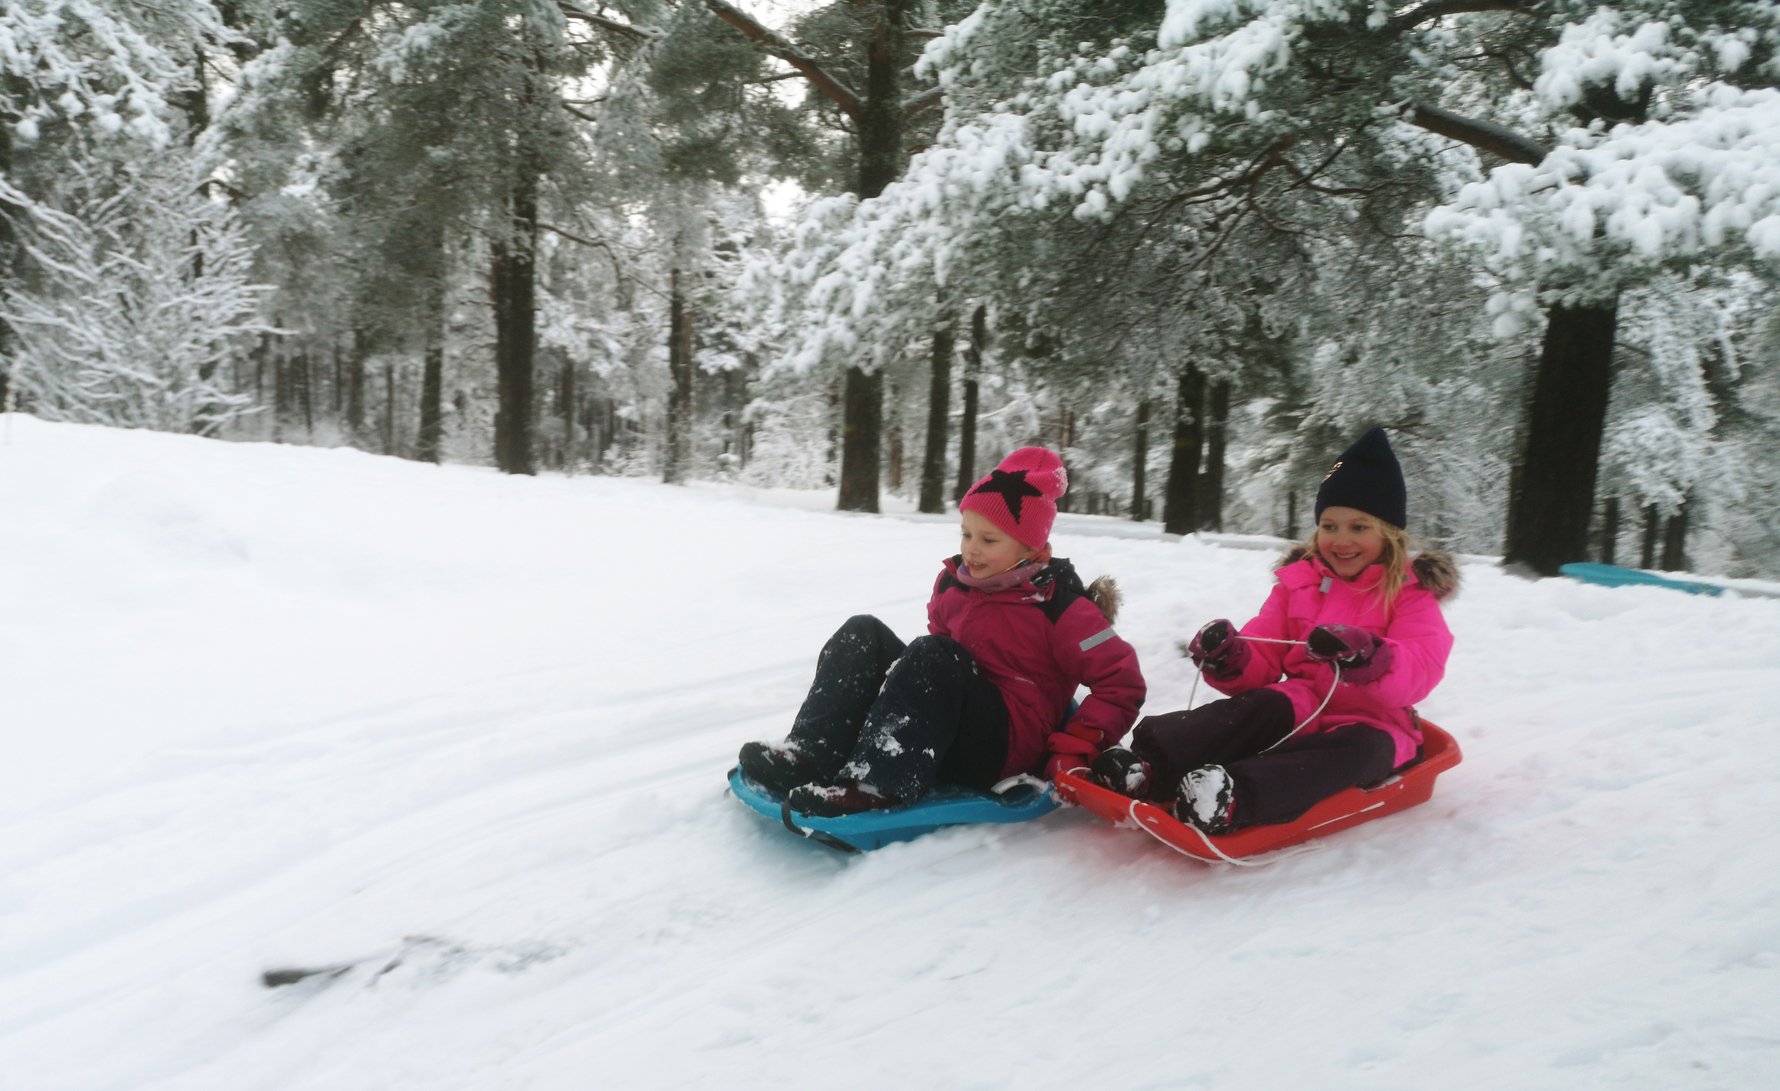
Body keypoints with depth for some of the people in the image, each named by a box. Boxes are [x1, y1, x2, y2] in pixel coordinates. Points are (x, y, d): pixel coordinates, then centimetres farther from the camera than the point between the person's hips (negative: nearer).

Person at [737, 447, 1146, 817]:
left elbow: (1122, 682, -9)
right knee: (864, 633, -10)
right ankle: (811, 754, -26)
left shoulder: (1058, 605, -10)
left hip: (1007, 747, -6)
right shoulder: (953, 581, 7)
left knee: (932, 655, -31)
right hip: (952, 732, 7)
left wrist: (1075, 748, -18)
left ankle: (877, 784, -40)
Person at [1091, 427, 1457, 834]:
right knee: (1259, 705, -31)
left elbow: (1420, 671, -19)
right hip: (1302, 708, 2)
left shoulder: (1412, 595, 1)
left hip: (1371, 722, -2)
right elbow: (1264, 662, 9)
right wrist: (1231, 660, -17)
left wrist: (1368, 657, -42)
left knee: (1364, 747, -36)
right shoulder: (1297, 583, 11)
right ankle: (1150, 763, -52)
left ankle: (1237, 796, -61)